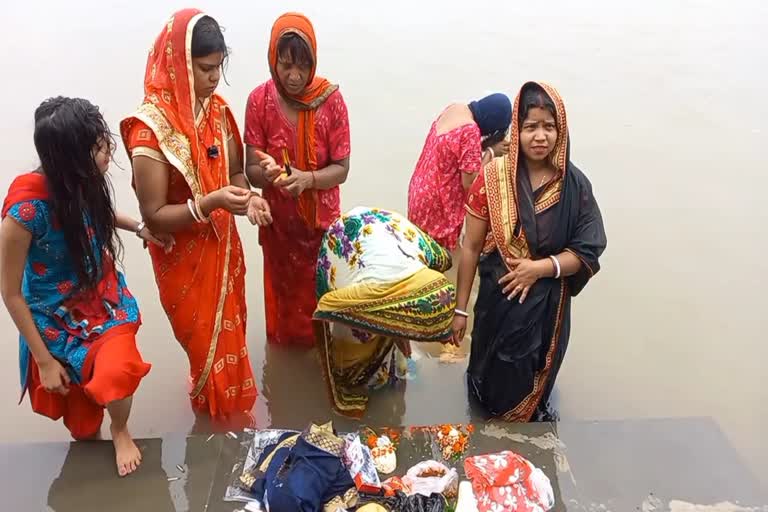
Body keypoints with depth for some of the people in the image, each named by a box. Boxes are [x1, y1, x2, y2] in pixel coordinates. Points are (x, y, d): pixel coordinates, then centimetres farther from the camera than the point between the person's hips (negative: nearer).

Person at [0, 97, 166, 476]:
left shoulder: (84, 183, -17)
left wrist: (138, 227, -2)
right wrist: (43, 359, -14)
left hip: (105, 299, 3)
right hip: (58, 317, -3)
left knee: (116, 374, -21)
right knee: (80, 415, 13)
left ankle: (120, 430, 13)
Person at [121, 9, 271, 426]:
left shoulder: (217, 110, -5)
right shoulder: (152, 127, -26)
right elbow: (153, 215, -22)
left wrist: (248, 198, -15)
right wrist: (211, 203, -36)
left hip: (223, 246, 6)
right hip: (183, 259, -6)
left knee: (230, 334, 23)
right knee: (208, 345, 12)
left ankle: (231, 413, 49)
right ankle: (224, 422, 38)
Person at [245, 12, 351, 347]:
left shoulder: (331, 99, -15)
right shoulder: (259, 100, -12)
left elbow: (341, 169, -11)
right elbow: (251, 170, -11)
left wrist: (307, 178, -31)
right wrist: (266, 173, -35)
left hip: (322, 219, -1)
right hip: (278, 221, 1)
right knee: (284, 297, 17)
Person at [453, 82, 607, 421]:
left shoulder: (574, 185, -12)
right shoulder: (493, 177, -14)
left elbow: (587, 253, -9)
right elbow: (471, 247, -9)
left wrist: (540, 268, -25)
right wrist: (460, 308, -5)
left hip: (548, 305, 1)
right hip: (498, 300, -1)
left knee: (534, 382, 22)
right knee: (494, 383, 19)